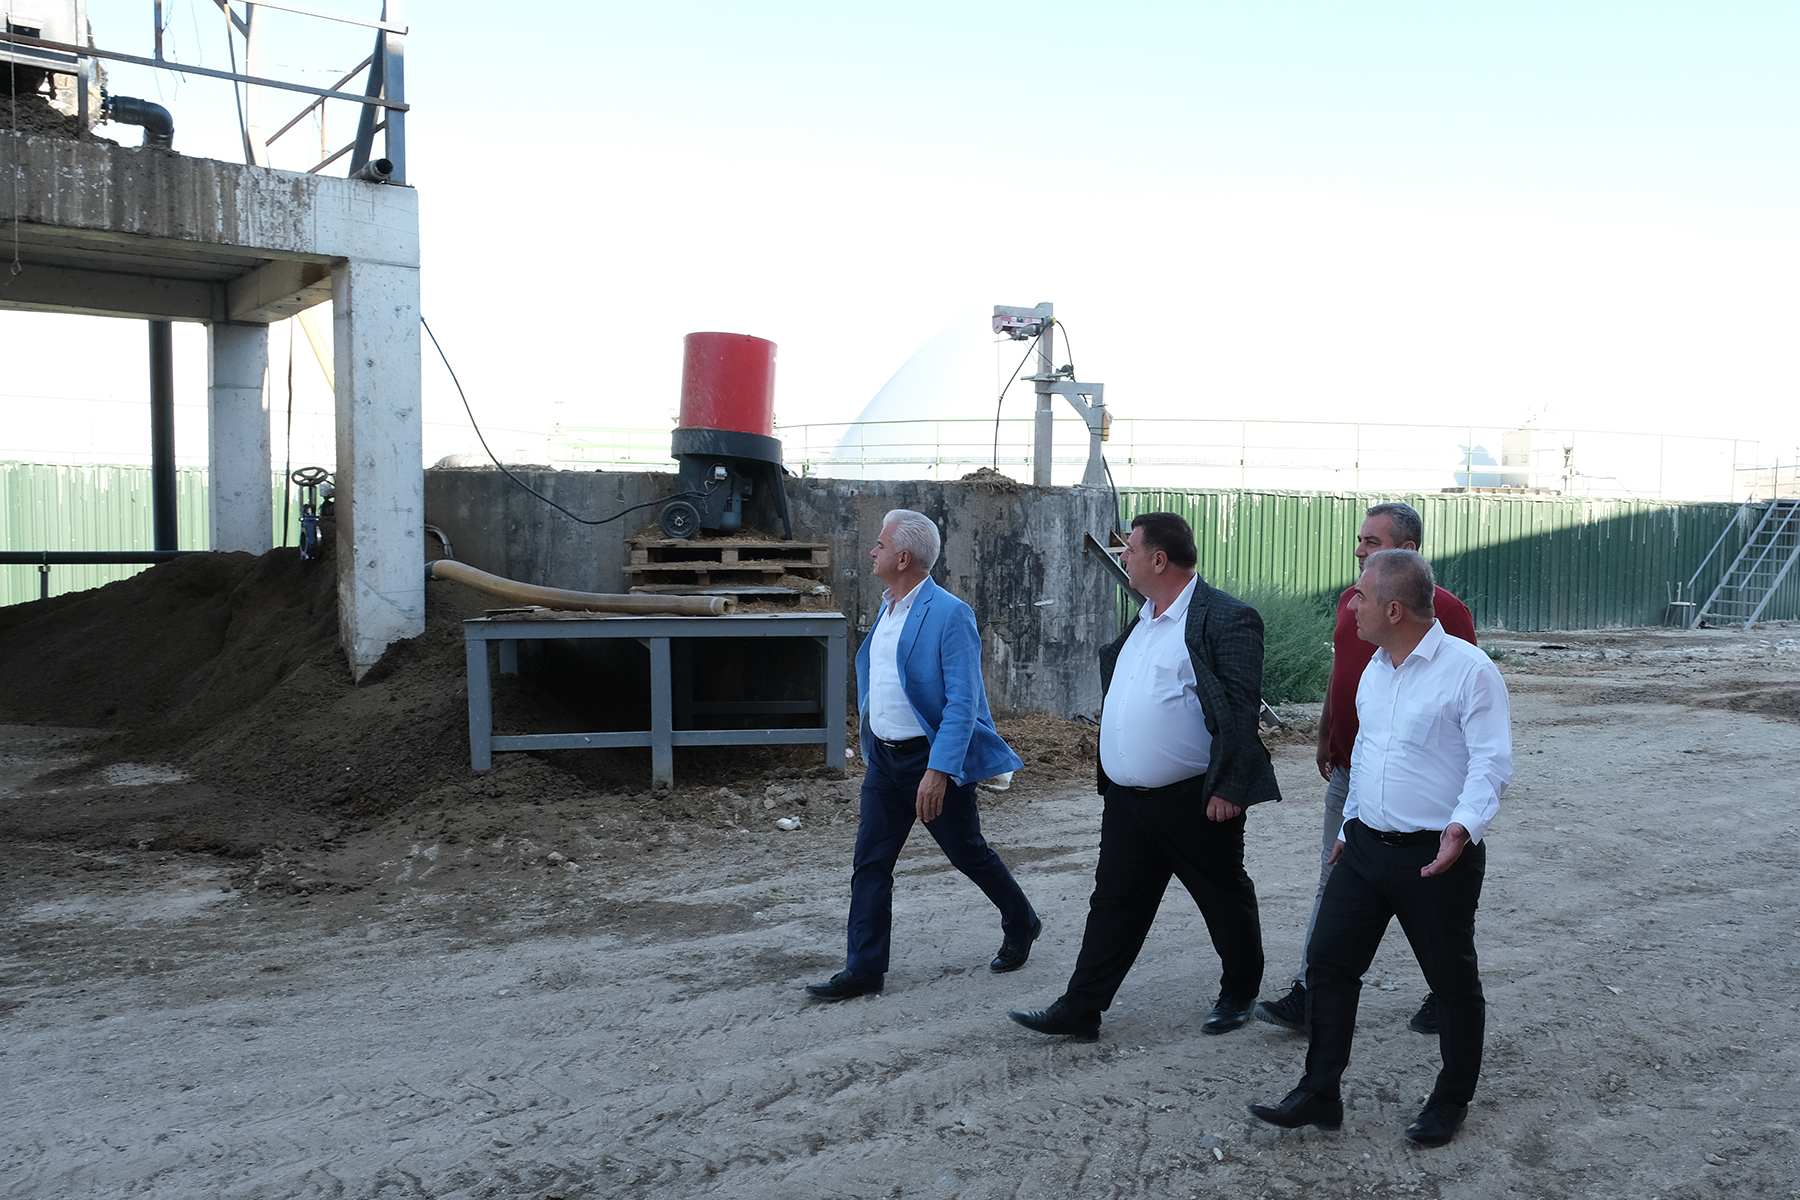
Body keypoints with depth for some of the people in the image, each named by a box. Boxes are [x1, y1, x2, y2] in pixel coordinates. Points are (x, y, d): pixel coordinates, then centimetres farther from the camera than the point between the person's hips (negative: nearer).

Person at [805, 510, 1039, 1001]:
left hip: (933, 758, -7)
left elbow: (962, 702, -22)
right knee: (870, 863, 4)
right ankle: (864, 968, 12)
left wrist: (938, 770, -28)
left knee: (968, 853, 10)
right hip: (884, 757, 7)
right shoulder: (887, 608, 9)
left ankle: (1020, 925, 35)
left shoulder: (949, 614, -18)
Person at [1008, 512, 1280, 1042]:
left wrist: (1228, 789, -21)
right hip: (1127, 800, 8)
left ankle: (1239, 994, 33)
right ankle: (1079, 1010, 15)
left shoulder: (1226, 619, -14)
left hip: (1195, 801, -7)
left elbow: (1241, 709, -17)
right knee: (1114, 904, 10)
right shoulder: (1143, 619, 13)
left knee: (1225, 900, 13)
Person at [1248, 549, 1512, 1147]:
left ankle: (1451, 1102, 28)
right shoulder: (1376, 668, 11)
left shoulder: (1468, 670, -14)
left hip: (1436, 856, -7)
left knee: (1452, 982, 9)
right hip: (1366, 847, 7)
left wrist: (1464, 826, -32)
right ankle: (1319, 1095, 15)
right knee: (1327, 962, 5)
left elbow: (1492, 762, -17)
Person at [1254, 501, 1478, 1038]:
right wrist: (1325, 738, 16)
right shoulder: (1350, 601, 10)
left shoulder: (1444, 610, -12)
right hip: (1348, 771, 6)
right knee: (1334, 884, 6)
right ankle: (1309, 998, 8)